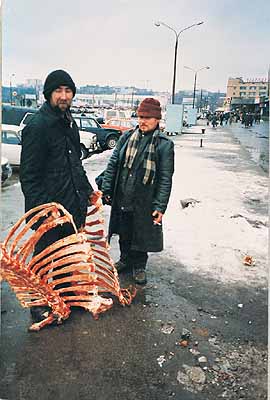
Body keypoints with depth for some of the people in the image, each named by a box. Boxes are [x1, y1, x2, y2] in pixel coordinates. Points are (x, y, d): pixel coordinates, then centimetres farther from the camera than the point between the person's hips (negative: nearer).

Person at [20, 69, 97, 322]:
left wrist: (87, 190, 22)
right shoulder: (37, 126, -16)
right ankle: (39, 305, 28)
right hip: (50, 209, -8)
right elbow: (29, 176, -18)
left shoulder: (69, 123, 12)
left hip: (74, 205, 8)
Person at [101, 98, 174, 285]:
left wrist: (160, 206, -15)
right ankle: (125, 260, 42)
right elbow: (113, 164, 7)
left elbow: (166, 178, -10)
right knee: (124, 232, 19)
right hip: (122, 198, 4)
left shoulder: (164, 144, -8)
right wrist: (107, 189, 2)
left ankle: (139, 266, 34)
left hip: (145, 202, -3)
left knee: (141, 235, 12)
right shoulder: (127, 137, 4)